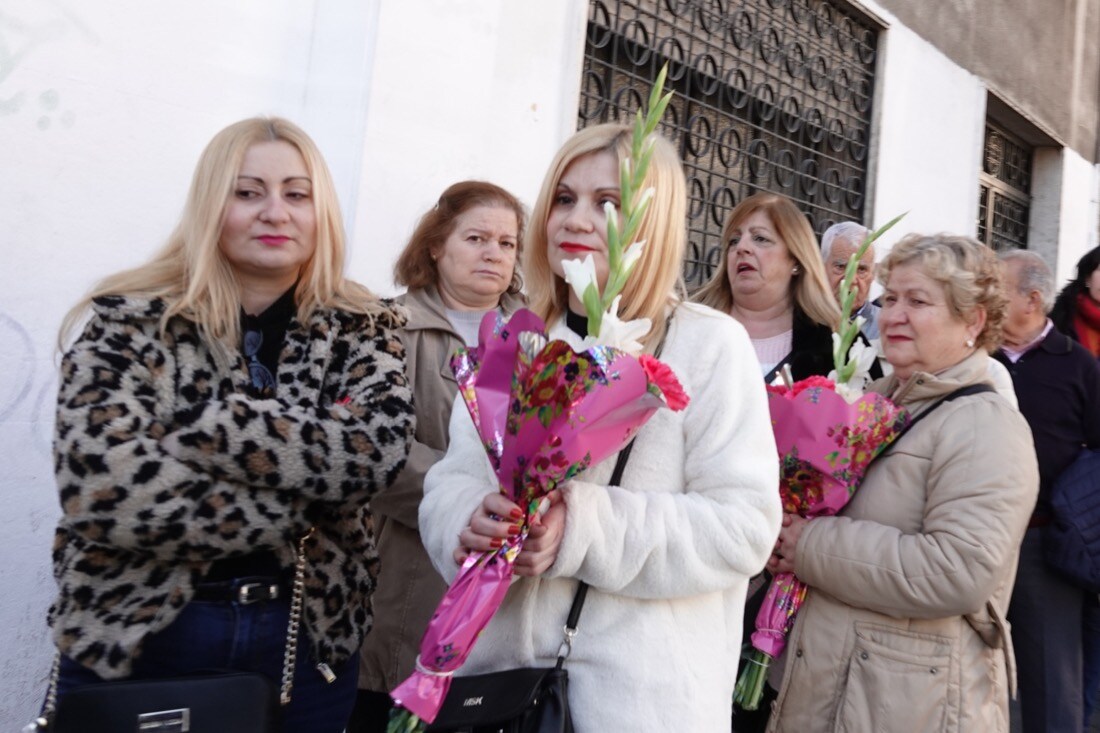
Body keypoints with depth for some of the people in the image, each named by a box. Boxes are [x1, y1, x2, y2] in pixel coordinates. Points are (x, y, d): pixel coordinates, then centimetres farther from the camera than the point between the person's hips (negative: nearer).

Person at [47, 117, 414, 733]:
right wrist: (300, 509, -17)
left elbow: (380, 449, -18)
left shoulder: (364, 328, -1)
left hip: (309, 634, 2)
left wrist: (205, 424, -20)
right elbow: (100, 486, -20)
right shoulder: (129, 319, -6)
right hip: (131, 634, -1)